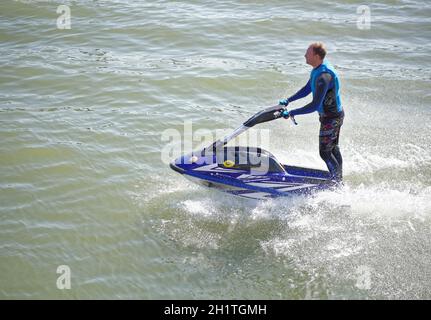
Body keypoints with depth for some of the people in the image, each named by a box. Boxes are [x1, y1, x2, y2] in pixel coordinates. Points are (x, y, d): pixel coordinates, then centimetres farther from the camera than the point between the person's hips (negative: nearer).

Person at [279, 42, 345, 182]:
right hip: (336, 114, 10)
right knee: (333, 149, 21)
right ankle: (339, 180, 35)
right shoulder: (318, 69, 0)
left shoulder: (323, 76, -32)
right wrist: (288, 100, 8)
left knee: (325, 153, 1)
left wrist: (291, 113, -30)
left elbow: (315, 105, -34)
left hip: (331, 118, -10)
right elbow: (307, 89, 15)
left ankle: (338, 184, 13)